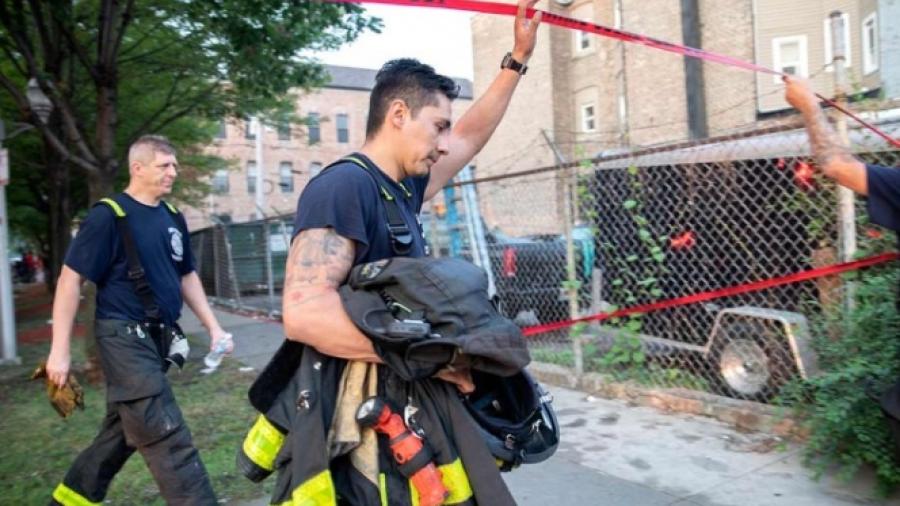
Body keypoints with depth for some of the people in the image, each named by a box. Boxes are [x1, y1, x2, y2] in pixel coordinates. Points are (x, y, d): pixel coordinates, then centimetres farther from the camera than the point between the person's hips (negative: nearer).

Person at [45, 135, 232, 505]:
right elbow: (70, 279, -10)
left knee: (124, 432, 19)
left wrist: (213, 326, 12)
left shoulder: (172, 218, 10)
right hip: (125, 338, -8)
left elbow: (186, 276, 18)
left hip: (159, 338, 8)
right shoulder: (108, 216, -11)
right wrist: (60, 349, -12)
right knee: (168, 439, -9)